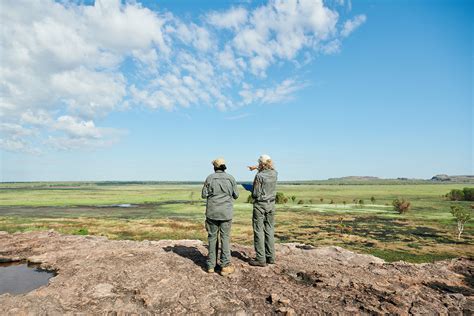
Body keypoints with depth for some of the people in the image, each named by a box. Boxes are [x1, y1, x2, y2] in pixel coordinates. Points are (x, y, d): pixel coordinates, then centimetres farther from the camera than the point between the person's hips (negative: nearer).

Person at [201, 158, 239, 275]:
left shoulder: (210, 178, -3)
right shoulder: (231, 178, -1)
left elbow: (204, 195, -2)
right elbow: (236, 195, 4)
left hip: (212, 212, 0)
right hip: (226, 212, 0)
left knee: (212, 237, 10)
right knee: (225, 237, 5)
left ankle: (211, 265, 15)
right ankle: (225, 266, 3)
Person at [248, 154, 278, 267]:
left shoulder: (259, 176, -17)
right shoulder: (275, 173, 1)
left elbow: (256, 194, -17)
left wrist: (252, 193, 5)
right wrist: (257, 168, 32)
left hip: (260, 205, -6)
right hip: (271, 204, 6)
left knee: (259, 231, 1)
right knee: (269, 230, 13)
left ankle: (260, 259, 3)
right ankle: (270, 257, 19)